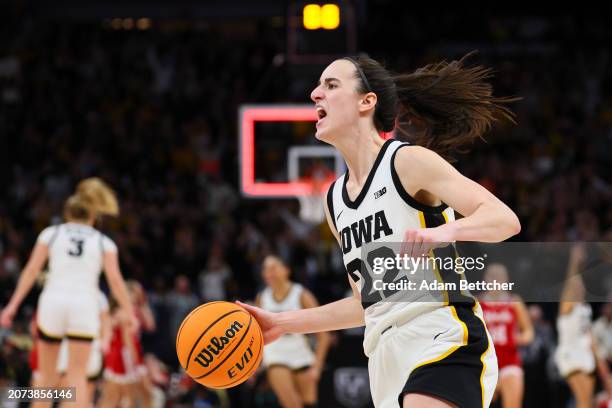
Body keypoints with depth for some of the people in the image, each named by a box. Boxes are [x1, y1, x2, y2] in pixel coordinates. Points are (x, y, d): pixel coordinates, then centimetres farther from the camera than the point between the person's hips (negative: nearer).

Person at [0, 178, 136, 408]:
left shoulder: (51, 233, 12)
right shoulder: (103, 242, 12)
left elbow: (31, 270, 3)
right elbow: (115, 280, 1)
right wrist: (130, 314, 4)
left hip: (52, 302, 0)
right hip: (84, 306, 0)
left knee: (46, 374, 12)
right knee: (77, 376, -1)